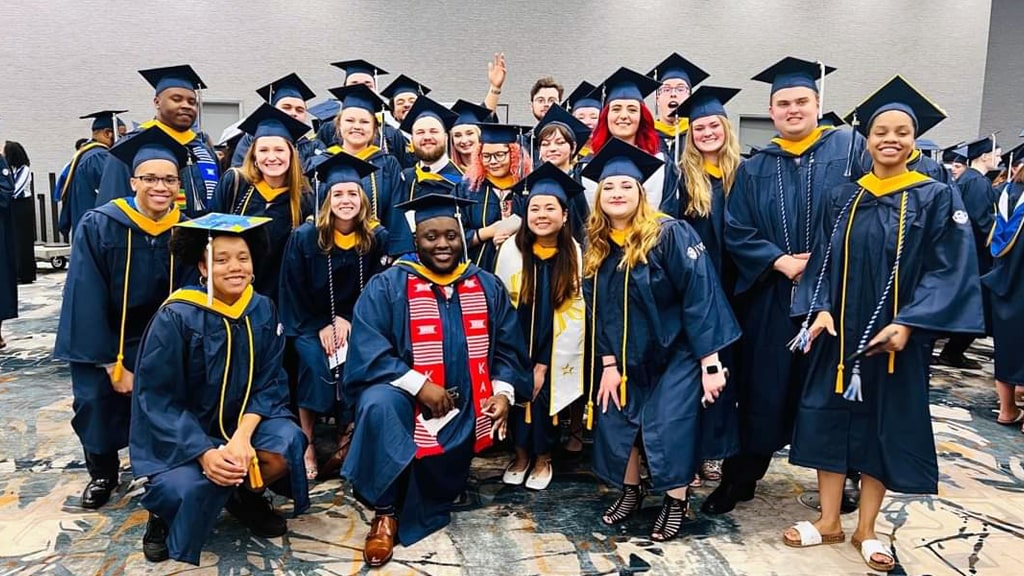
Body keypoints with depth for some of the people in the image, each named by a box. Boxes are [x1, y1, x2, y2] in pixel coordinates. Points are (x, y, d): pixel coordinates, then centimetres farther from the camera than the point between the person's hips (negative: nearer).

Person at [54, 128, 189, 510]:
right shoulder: (98, 226, -17)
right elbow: (87, 301, -16)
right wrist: (112, 363, -17)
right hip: (103, 343, -1)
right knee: (98, 402, -6)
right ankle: (102, 473, 25)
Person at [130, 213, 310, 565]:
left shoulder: (262, 310, -6)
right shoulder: (175, 318, -17)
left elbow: (270, 383, -5)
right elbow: (158, 400, -17)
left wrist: (242, 436, -22)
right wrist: (205, 453, -29)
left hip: (242, 420, 3)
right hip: (179, 433, -3)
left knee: (287, 444, -25)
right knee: (188, 490, -30)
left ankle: (244, 497, 7)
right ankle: (164, 509, 8)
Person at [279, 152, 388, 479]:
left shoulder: (377, 237, -4)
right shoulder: (304, 237, -7)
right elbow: (293, 291, -2)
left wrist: (347, 320, -11)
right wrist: (320, 326, -12)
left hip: (355, 321, 1)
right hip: (309, 324, -1)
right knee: (315, 363, -29)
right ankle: (307, 444, -16)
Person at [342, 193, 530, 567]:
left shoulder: (487, 287, 7)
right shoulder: (387, 286, -5)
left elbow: (507, 349, 9)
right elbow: (368, 351, -14)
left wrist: (503, 391, -9)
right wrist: (419, 384, -23)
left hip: (464, 411, 3)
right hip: (406, 399, -3)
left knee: (437, 487, -6)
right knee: (379, 405, -35)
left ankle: (411, 516, 33)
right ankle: (384, 512, -17)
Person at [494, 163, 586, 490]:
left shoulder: (575, 254, -10)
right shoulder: (511, 250, -11)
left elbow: (577, 312, -8)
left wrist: (544, 364, -9)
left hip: (556, 352, 0)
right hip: (517, 348, 0)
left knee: (546, 398, 7)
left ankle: (543, 459, 31)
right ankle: (521, 456, 32)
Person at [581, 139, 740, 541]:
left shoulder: (670, 234, -16)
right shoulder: (595, 245, 0)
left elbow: (699, 297, -18)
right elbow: (596, 308, 4)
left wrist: (710, 362, -21)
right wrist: (608, 363, -2)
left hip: (677, 351, -5)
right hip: (627, 355, 5)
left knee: (668, 427, -7)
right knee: (615, 421, 6)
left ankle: (677, 501, 16)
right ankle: (630, 491, 28)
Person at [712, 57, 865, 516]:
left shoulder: (850, 148, 2)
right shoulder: (754, 170, 8)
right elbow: (736, 233, 1)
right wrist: (781, 262, -13)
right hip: (771, 299, 2)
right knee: (762, 391, 8)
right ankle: (739, 478, 21)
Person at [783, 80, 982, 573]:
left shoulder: (937, 198, -2)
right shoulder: (840, 198, 5)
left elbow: (950, 270, -8)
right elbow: (822, 259, 4)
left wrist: (908, 323, -19)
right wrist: (820, 310, -12)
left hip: (897, 335, -2)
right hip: (840, 332, 2)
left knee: (885, 427, 7)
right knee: (831, 419, 6)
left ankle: (866, 530, 23)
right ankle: (829, 521, 21)